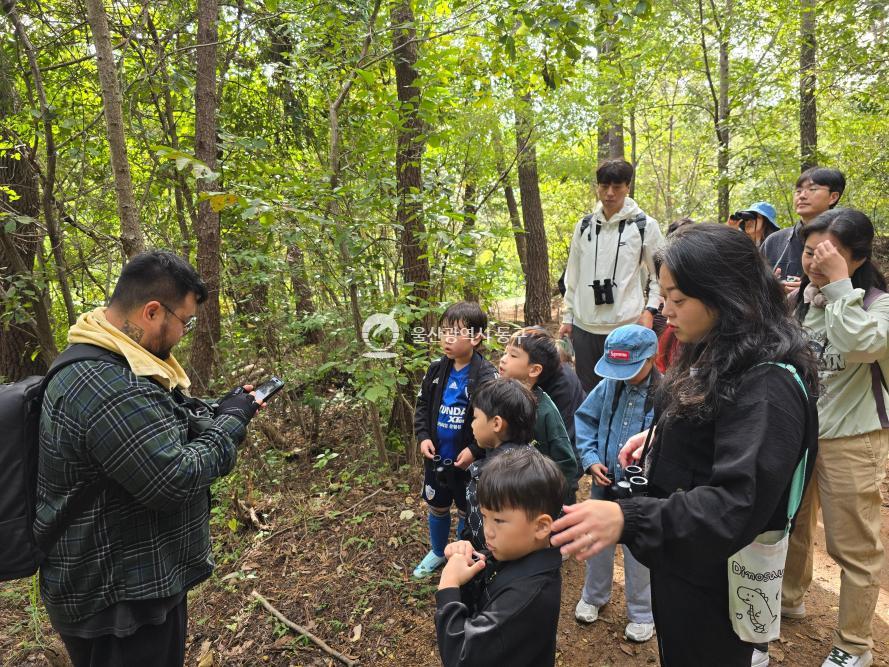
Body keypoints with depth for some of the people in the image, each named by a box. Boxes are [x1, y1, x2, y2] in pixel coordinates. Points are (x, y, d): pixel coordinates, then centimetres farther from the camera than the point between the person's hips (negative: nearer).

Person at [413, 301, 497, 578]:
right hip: (437, 456, 5)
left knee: (467, 512, 16)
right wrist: (423, 436, -6)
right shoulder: (436, 369, -3)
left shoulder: (487, 376, -20)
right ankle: (437, 551, 46)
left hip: (468, 460, -4)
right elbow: (422, 405, 7)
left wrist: (474, 450, -22)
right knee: (436, 507, 22)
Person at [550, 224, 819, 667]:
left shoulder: (766, 386, -28)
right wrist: (662, 438, 2)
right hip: (679, 555, 9)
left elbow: (737, 506, -33)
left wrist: (628, 518, -42)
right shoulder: (715, 357, 1)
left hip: (713, 576, -9)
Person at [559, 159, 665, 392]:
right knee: (586, 393, 12)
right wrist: (568, 317, 12)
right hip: (584, 327, 4)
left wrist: (650, 310, -8)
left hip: (626, 327, -3)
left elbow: (660, 274, 5)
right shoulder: (584, 225, 9)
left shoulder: (645, 226, -1)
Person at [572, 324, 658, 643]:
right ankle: (593, 596, 48)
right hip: (604, 484, 4)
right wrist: (590, 459, -7)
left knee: (639, 552, 15)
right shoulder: (608, 386, -8)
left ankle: (641, 613, 40)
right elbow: (585, 419, 3)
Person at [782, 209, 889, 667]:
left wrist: (839, 285, -30)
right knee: (790, 523, 21)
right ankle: (789, 597, 44)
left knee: (852, 545, 6)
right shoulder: (798, 299, 3)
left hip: (850, 439, -5)